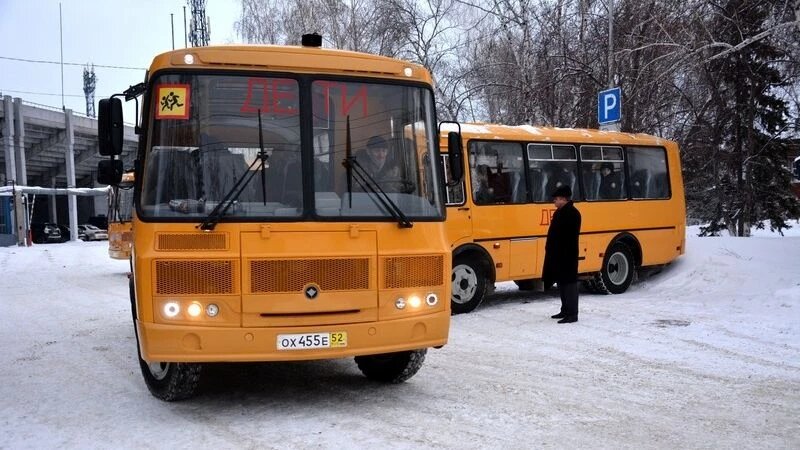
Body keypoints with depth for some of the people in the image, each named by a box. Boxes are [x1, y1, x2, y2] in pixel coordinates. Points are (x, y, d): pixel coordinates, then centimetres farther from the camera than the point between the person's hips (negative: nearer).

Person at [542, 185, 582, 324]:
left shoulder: (572, 213, -14)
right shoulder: (560, 212, 16)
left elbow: (569, 236, -21)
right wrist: (550, 249, 13)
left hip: (567, 255, -10)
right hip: (558, 254, 10)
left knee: (569, 282, -7)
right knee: (561, 282, 15)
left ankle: (572, 314, -4)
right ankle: (565, 310, 24)